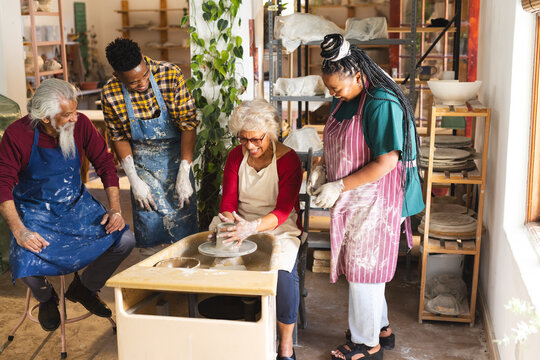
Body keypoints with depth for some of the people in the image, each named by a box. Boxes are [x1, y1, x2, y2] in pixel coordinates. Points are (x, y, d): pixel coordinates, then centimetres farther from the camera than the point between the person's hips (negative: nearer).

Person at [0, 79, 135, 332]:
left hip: (77, 204, 3)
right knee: (26, 265, -29)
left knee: (125, 240, -15)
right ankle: (46, 298, 12)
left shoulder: (80, 124, -10)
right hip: (36, 212, -3)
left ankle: (83, 288, 13)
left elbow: (105, 163, -1)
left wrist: (115, 208, -10)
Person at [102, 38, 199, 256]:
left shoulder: (171, 75, -20)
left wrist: (184, 175, -20)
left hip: (175, 155, -1)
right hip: (142, 162, 1)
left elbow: (188, 125, -17)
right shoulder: (110, 94, -15)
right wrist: (134, 181, -9)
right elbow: (119, 138, -2)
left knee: (183, 219, 1)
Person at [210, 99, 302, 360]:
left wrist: (252, 227, -38)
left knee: (282, 273, -33)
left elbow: (282, 211, -19)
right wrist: (228, 219, -26)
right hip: (241, 224, 4)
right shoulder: (236, 157, 3)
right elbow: (229, 199, -1)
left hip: (279, 228, -3)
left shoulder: (288, 160, -11)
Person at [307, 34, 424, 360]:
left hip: (374, 202, -9)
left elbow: (386, 162, -24)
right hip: (351, 201, 9)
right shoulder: (343, 101, 7)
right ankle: (381, 328, 36)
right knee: (365, 267, 18)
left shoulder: (382, 105, -21)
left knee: (363, 269, 2)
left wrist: (339, 186, -22)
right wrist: (322, 168, 1)